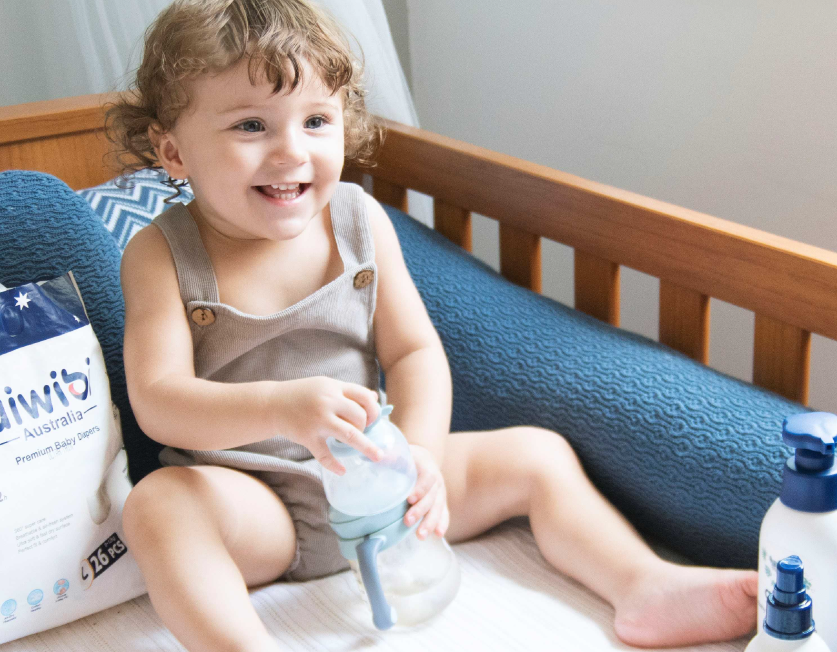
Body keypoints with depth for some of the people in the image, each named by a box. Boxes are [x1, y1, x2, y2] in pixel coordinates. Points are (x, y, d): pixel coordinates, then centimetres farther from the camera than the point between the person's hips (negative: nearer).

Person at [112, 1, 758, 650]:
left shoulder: (359, 220, -2)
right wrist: (280, 407, -39)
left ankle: (647, 588, -10)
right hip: (254, 500, -3)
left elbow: (415, 352, -2)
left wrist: (420, 452, -22)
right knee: (158, 506, -34)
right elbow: (158, 401, -20)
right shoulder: (162, 255, -10)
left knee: (536, 454, -4)